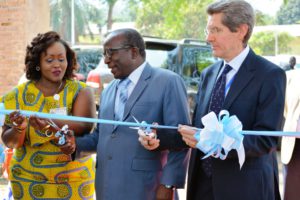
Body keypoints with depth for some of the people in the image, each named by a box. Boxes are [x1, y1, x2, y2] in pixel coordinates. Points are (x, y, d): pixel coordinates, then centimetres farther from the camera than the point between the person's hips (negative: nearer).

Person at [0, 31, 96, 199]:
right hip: (29, 180, 1)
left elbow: (85, 126, -20)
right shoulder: (19, 95, -2)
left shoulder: (80, 91, -5)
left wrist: (52, 125, -37)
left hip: (73, 178, -1)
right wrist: (19, 129, -23)